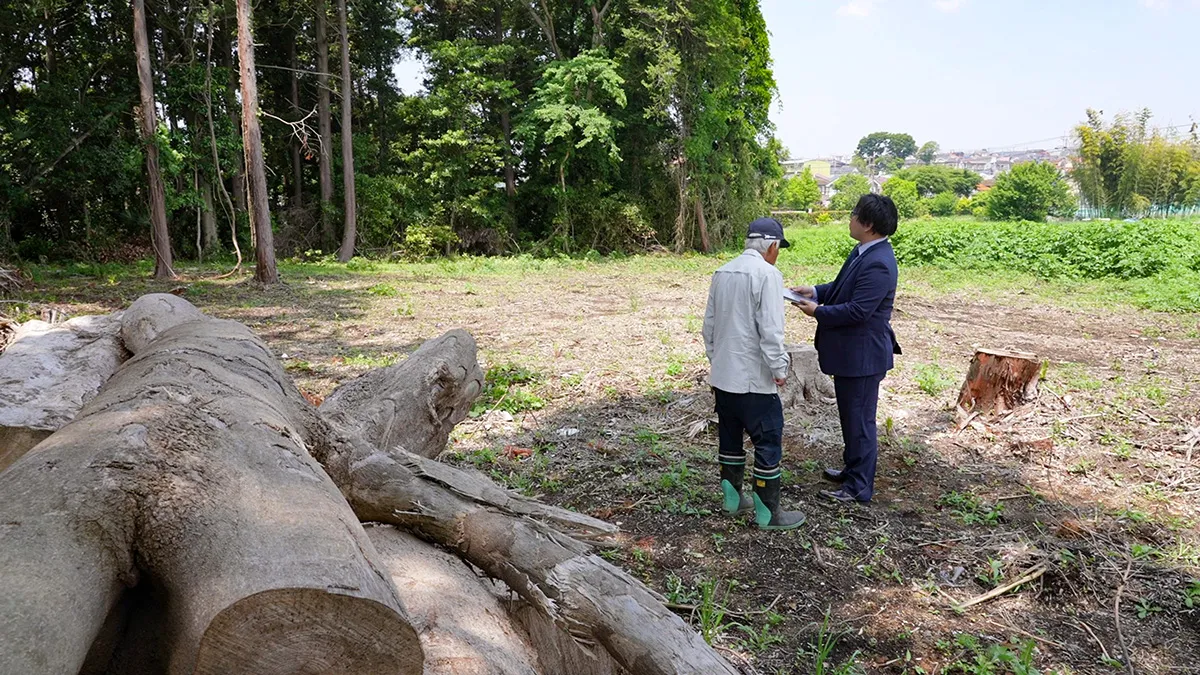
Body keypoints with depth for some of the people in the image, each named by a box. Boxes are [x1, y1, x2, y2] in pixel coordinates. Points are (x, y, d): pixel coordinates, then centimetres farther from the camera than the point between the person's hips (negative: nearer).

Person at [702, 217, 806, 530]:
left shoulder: (722, 273, 8)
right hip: (754, 378, -8)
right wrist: (779, 368, -10)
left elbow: (709, 324, 14)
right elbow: (770, 329, -20)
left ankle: (732, 498, 28)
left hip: (723, 374, 8)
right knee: (768, 442, 2)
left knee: (730, 437, 17)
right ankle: (768, 512, 8)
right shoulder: (767, 274, -15)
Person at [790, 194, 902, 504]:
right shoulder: (863, 252, 8)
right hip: (850, 351, 10)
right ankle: (852, 469, 39)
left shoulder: (878, 264, -25)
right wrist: (815, 291, 3)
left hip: (862, 356, -10)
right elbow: (843, 287, 18)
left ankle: (859, 487, 15)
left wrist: (818, 312, -16)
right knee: (851, 416, 23)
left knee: (860, 420, 2)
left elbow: (857, 310, -27)